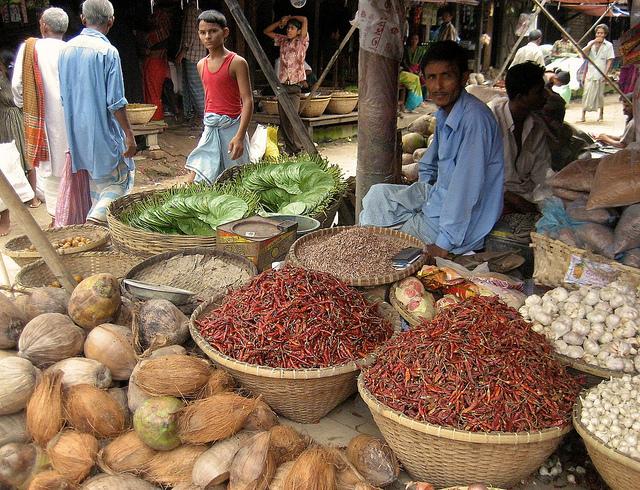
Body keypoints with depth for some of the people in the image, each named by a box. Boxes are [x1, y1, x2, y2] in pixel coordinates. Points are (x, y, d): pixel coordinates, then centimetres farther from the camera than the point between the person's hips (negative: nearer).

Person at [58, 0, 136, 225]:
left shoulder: (67, 49, 5)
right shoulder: (108, 51, -14)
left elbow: (64, 94, 13)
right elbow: (115, 102, -17)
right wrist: (129, 134, -10)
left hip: (77, 132, 7)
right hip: (103, 130, -6)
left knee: (96, 179, 18)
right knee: (121, 177, 5)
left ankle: (99, 221, 23)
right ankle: (99, 215, -15)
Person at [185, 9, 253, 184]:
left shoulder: (237, 62, -9)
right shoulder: (201, 65, 10)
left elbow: (247, 101, -14)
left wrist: (240, 136, -23)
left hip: (231, 127, -6)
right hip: (210, 128, 6)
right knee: (195, 180, 0)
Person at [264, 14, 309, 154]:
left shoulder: (302, 42, 0)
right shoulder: (283, 41, 14)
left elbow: (304, 19, -11)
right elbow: (266, 31, 20)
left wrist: (289, 17, 4)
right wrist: (281, 21, 10)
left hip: (294, 87, -5)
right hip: (282, 85, 5)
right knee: (283, 120, 4)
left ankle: (297, 150, -8)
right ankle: (289, 149, 10)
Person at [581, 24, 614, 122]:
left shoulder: (608, 45, 0)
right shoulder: (591, 43, 9)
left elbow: (610, 61, -3)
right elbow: (584, 53, -6)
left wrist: (605, 74, -12)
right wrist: (593, 43, -14)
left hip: (600, 74, -2)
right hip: (590, 74, 2)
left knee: (600, 95, 5)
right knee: (587, 93, -4)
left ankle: (601, 115, 18)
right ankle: (583, 115, -1)